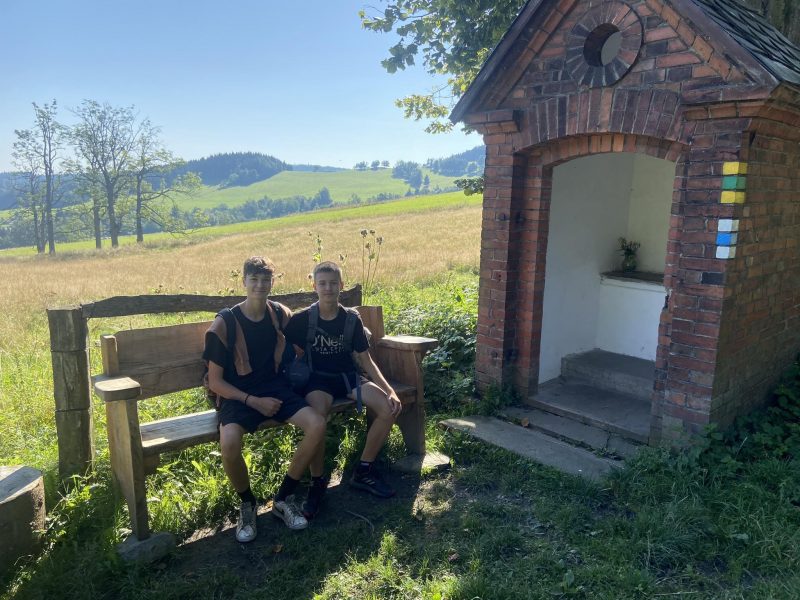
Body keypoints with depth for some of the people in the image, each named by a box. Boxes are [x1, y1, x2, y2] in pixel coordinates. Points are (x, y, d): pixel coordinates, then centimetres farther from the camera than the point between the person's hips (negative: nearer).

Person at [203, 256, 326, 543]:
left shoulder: (281, 315, 1)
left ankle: (283, 498, -2)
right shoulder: (224, 324, -10)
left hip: (275, 388, 4)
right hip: (238, 395, -3)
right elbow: (215, 382, -8)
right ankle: (247, 503, -2)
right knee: (229, 442, -34)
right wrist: (254, 401, -17)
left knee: (317, 424, -23)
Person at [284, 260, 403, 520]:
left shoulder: (351, 319, -1)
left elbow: (365, 359, 2)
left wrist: (389, 390, -8)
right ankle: (318, 481, -12)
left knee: (389, 408, -20)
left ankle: (363, 471, -1)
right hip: (318, 379, -3)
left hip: (348, 376, 3)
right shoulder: (302, 319, -7)